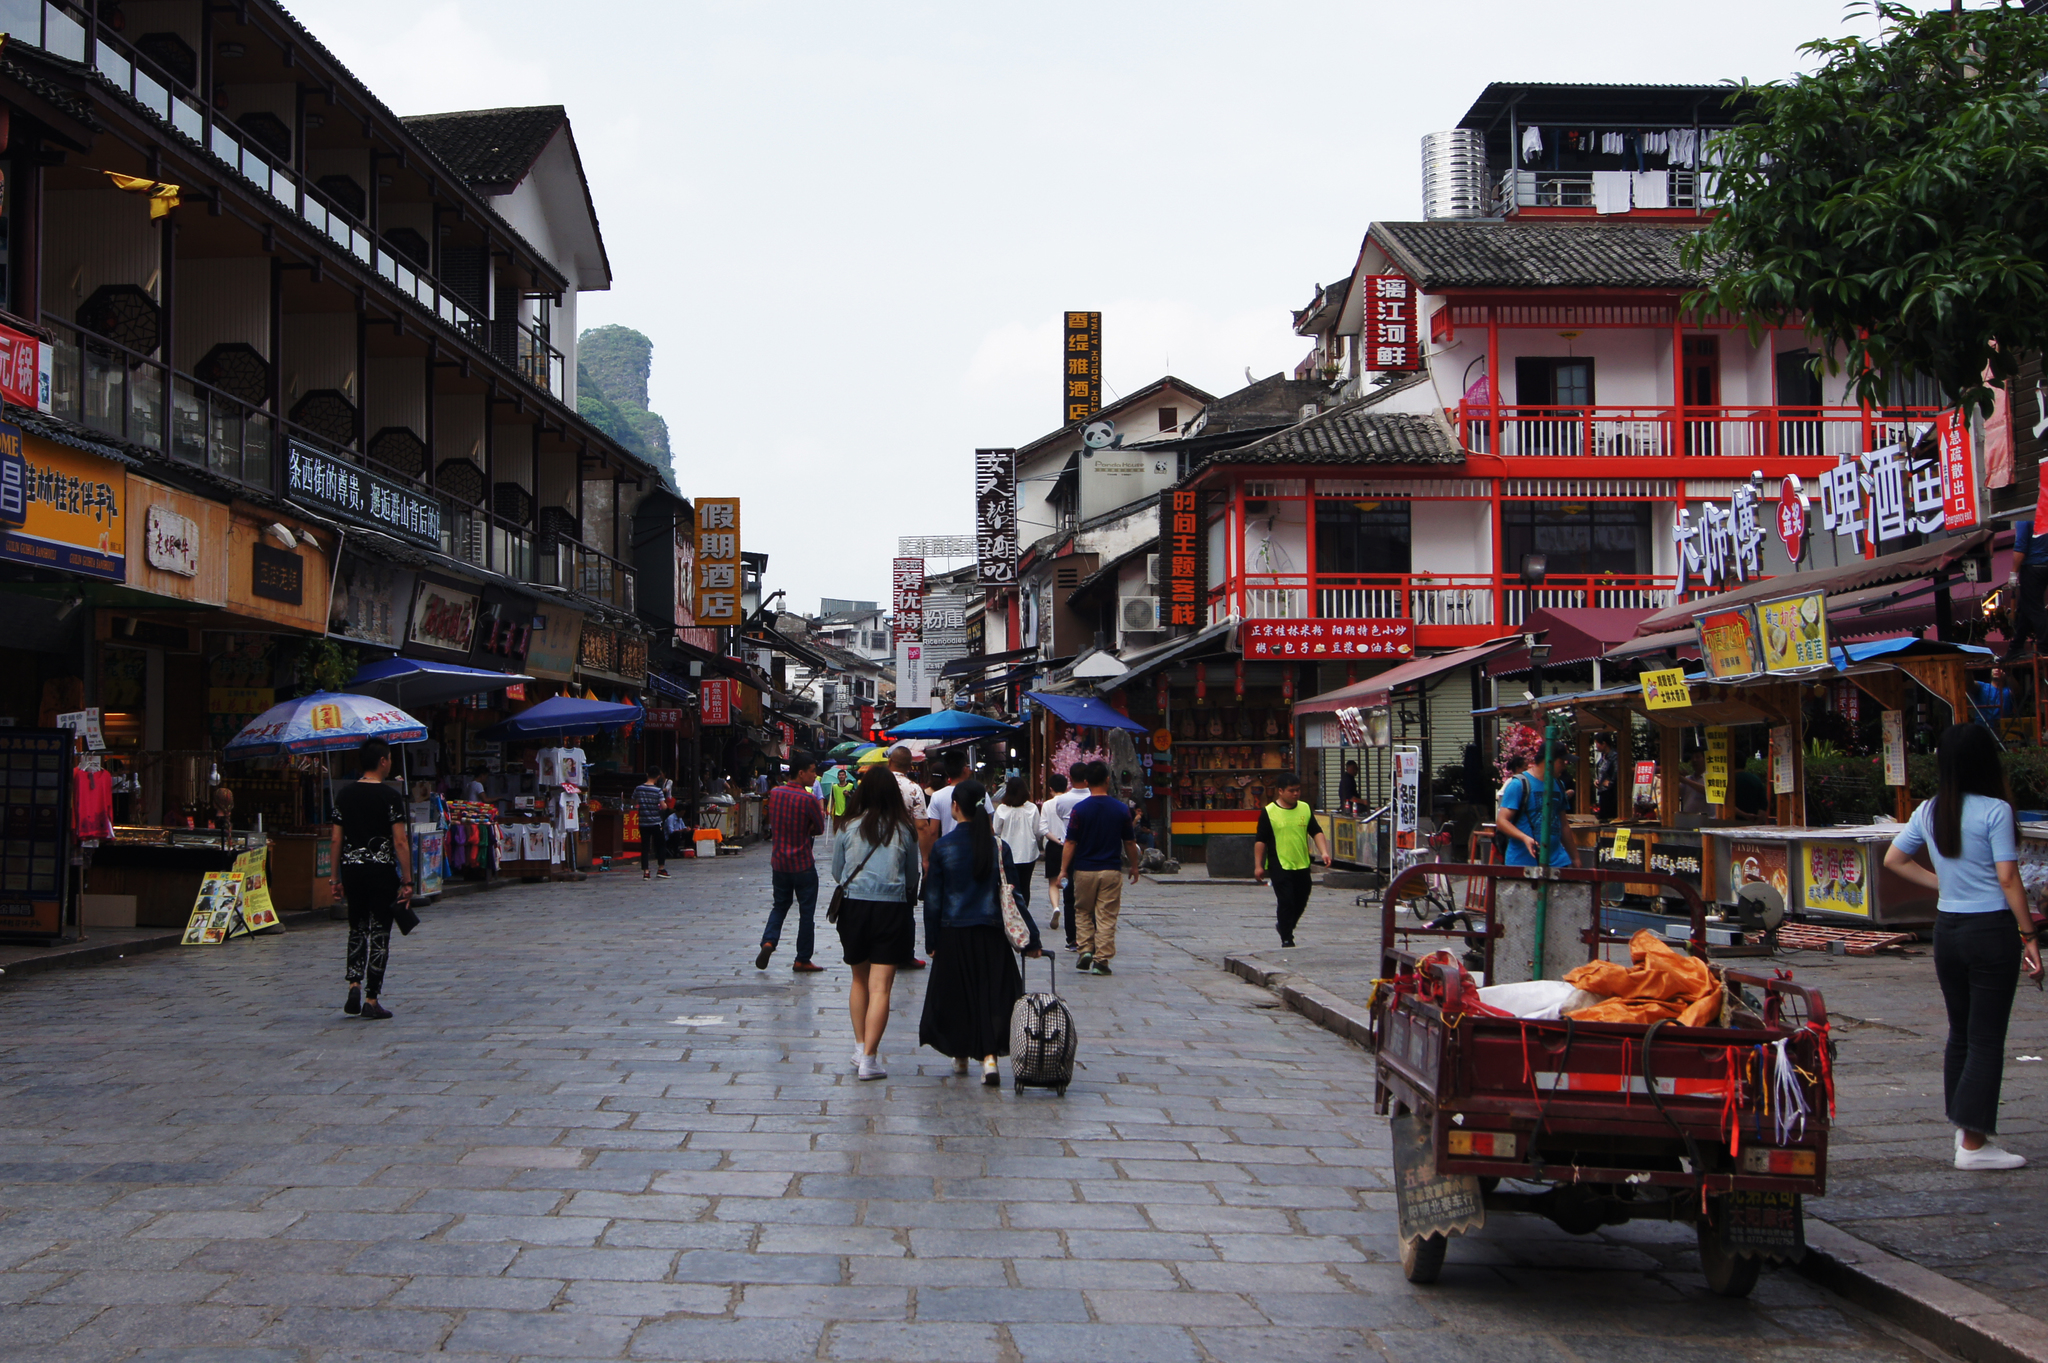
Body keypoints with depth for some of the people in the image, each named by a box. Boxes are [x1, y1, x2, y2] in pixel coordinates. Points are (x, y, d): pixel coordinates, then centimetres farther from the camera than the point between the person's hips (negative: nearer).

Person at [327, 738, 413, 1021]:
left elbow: (337, 839, 7)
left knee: (357, 929, 18)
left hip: (352, 869, 4)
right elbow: (400, 842, -12)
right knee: (379, 933, 2)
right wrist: (407, 880, -9)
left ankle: (354, 985, 1)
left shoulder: (345, 794, 6)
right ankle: (371, 1001, 3)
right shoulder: (390, 796, -9)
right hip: (382, 870, -4)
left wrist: (336, 877, 13)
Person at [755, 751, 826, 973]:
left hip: (779, 861, 5)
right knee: (806, 912, 6)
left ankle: (769, 941, -5)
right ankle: (802, 960, 10)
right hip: (802, 864, -5)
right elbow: (819, 828, -6)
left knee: (780, 905, 19)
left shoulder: (775, 794, 1)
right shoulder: (808, 799, -17)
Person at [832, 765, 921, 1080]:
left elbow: (836, 873, 11)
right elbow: (912, 877, 10)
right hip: (892, 909, -2)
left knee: (859, 979, 20)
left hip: (853, 906, 2)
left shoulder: (848, 828, 1)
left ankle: (860, 1045, 23)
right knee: (880, 987, -3)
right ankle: (869, 1058, -8)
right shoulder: (905, 830, 0)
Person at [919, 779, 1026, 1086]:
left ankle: (961, 1057, 22)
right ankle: (989, 1055, -10)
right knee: (991, 994, 4)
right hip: (990, 933, 1)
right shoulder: (997, 845, -4)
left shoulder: (942, 847, -7)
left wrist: (931, 941, 5)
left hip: (953, 933, -1)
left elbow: (933, 898, -3)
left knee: (955, 995, 12)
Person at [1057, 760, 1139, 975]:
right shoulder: (1121, 809, -3)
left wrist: (1063, 870, 0)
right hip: (1112, 870, 1)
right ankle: (1102, 959, 1)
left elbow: (1070, 843, -7)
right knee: (1107, 917, 4)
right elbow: (1130, 842, 4)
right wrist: (1134, 867, 18)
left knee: (1082, 912, 17)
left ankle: (1085, 950, 5)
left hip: (1084, 869, 0)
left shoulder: (1079, 810, -8)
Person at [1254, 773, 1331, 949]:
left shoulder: (1305, 809, 7)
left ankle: (1284, 927, 36)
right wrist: (1258, 865, -6)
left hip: (1302, 865, 5)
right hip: (1280, 866, -5)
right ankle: (1286, 939, 2)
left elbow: (1316, 832, 9)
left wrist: (1324, 852, -6)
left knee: (1301, 903, 13)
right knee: (1286, 903, -7)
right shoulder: (1269, 812, -6)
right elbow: (1260, 840, -4)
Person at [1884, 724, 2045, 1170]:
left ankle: (1965, 1128, 24)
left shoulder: (1929, 811, 4)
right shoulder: (1995, 810, -13)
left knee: (1960, 1031, 17)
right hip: (1992, 930, -6)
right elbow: (2008, 879, -14)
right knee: (1987, 1037, -1)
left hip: (1947, 928, 6)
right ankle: (1973, 1144, 0)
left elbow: (1894, 860, 14)